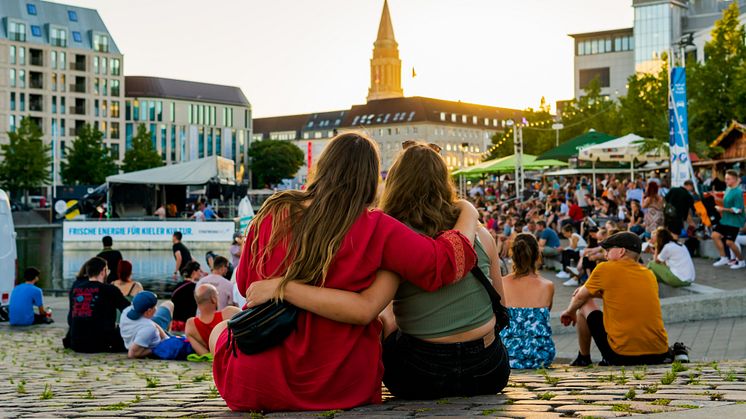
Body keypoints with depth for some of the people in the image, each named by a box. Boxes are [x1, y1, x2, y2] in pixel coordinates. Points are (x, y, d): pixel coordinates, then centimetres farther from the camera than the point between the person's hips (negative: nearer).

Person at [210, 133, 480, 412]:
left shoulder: (273, 214, -6)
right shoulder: (375, 228, -13)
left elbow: (245, 284, 6)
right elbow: (442, 263, -16)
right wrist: (469, 214, 1)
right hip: (342, 388, -1)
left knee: (223, 324, 33)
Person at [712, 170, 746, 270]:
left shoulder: (738, 192, -20)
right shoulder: (728, 189, 5)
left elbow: (738, 210, -22)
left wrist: (723, 209, -19)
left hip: (734, 221, -8)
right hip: (725, 219, 8)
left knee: (729, 242, -5)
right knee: (715, 235, 5)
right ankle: (724, 258, 16)